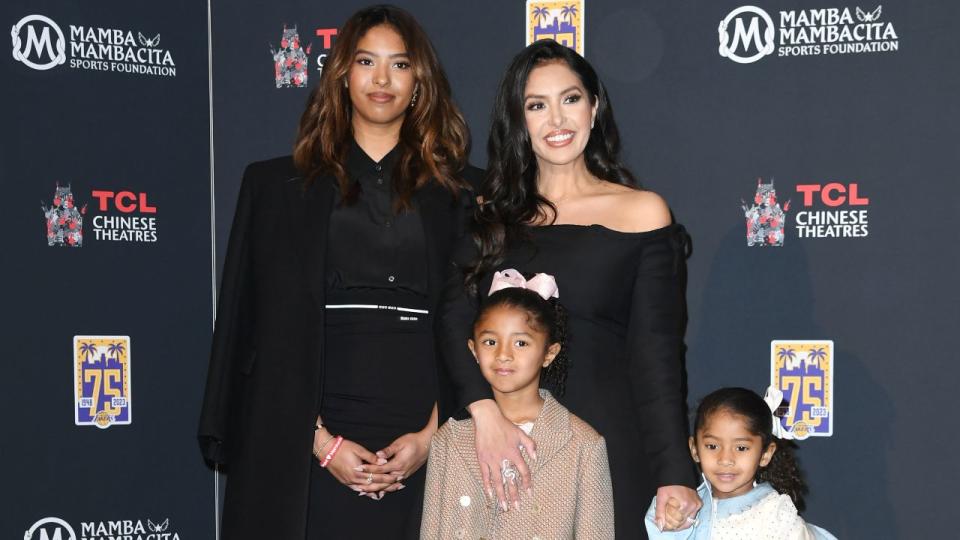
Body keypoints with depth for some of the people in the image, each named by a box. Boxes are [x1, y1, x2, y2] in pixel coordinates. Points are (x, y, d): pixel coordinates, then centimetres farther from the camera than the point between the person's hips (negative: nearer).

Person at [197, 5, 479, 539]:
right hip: (308, 444, 0)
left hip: (424, 436, 1)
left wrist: (432, 433, -8)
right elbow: (267, 327, 2)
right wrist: (319, 440, -8)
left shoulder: (458, 191, 8)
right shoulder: (278, 185, 7)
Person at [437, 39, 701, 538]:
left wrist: (674, 474, -12)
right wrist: (484, 411, -22)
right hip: (501, 445, 2)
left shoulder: (642, 212, 2)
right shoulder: (491, 215, 9)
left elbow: (656, 355, -2)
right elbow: (456, 319, -4)